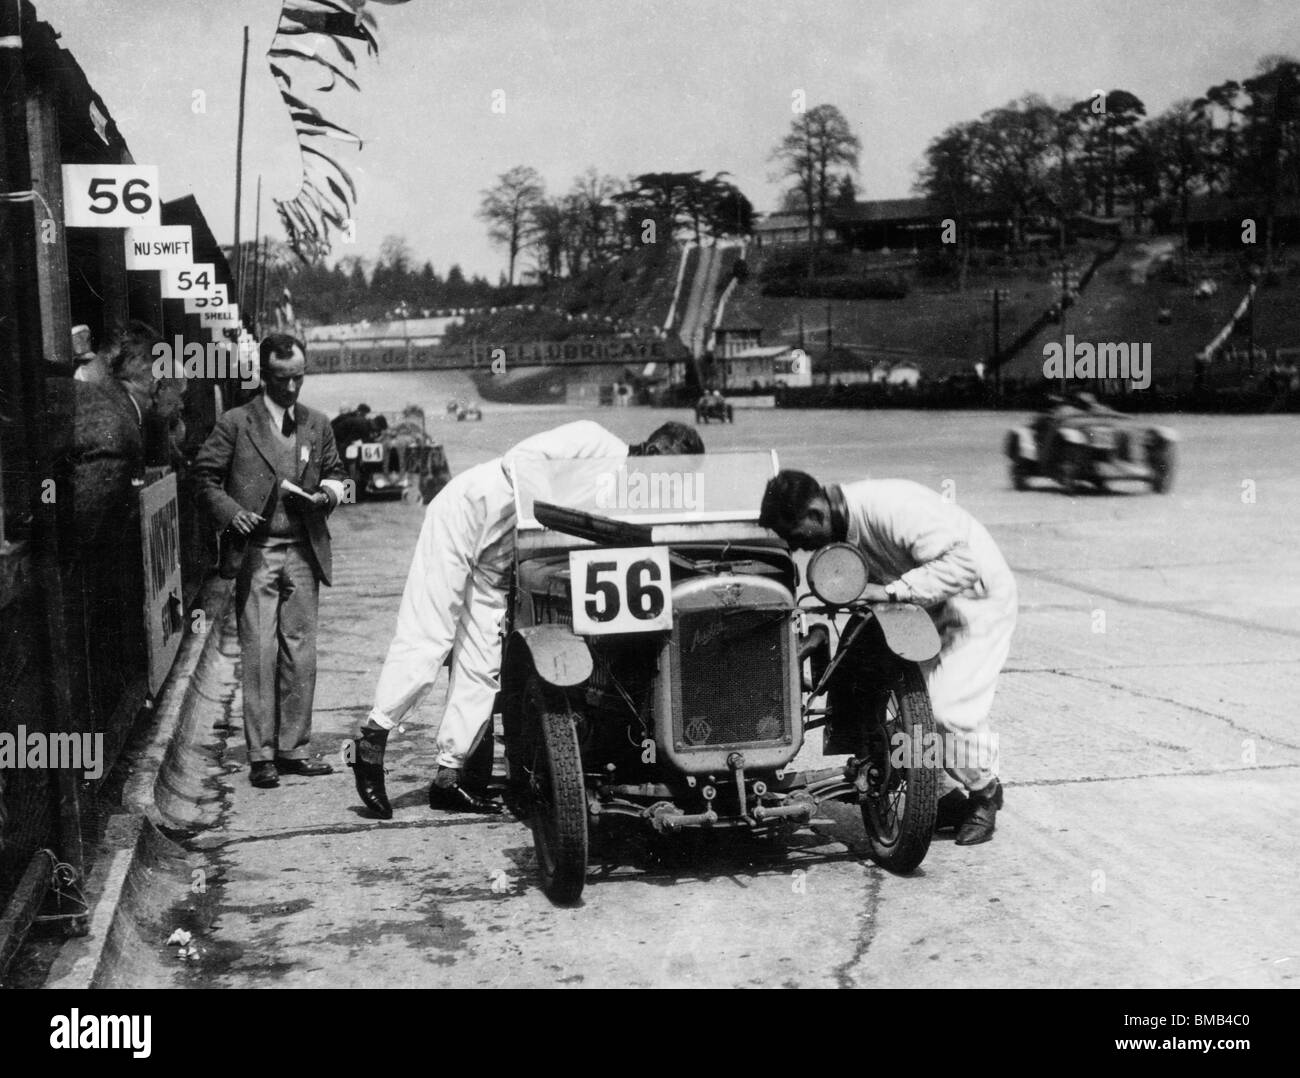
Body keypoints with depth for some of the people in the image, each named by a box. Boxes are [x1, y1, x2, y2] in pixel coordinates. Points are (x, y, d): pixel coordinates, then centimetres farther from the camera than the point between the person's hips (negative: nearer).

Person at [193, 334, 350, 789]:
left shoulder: (317, 425, 13)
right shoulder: (235, 424, 2)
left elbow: (335, 474, 21)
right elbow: (205, 476, 3)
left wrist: (325, 495, 0)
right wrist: (230, 511, -12)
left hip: (303, 552, 4)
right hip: (256, 553, -4)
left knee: (300, 653, 4)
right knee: (260, 653, -5)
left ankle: (292, 748, 13)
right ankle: (261, 755, 0)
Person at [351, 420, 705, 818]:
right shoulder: (594, 441, -18)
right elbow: (518, 460, -23)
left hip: (494, 562, 8)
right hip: (463, 516, -8)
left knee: (482, 667, 1)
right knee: (426, 643, -11)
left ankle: (448, 777, 5)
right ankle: (371, 737, 0)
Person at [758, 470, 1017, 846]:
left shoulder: (891, 508, -33)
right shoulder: (838, 528, -6)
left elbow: (962, 564, -35)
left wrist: (891, 591, -35)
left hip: (975, 597, -8)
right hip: (925, 605, 8)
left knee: (952, 709, -14)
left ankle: (984, 791, 11)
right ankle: (953, 797, 16)